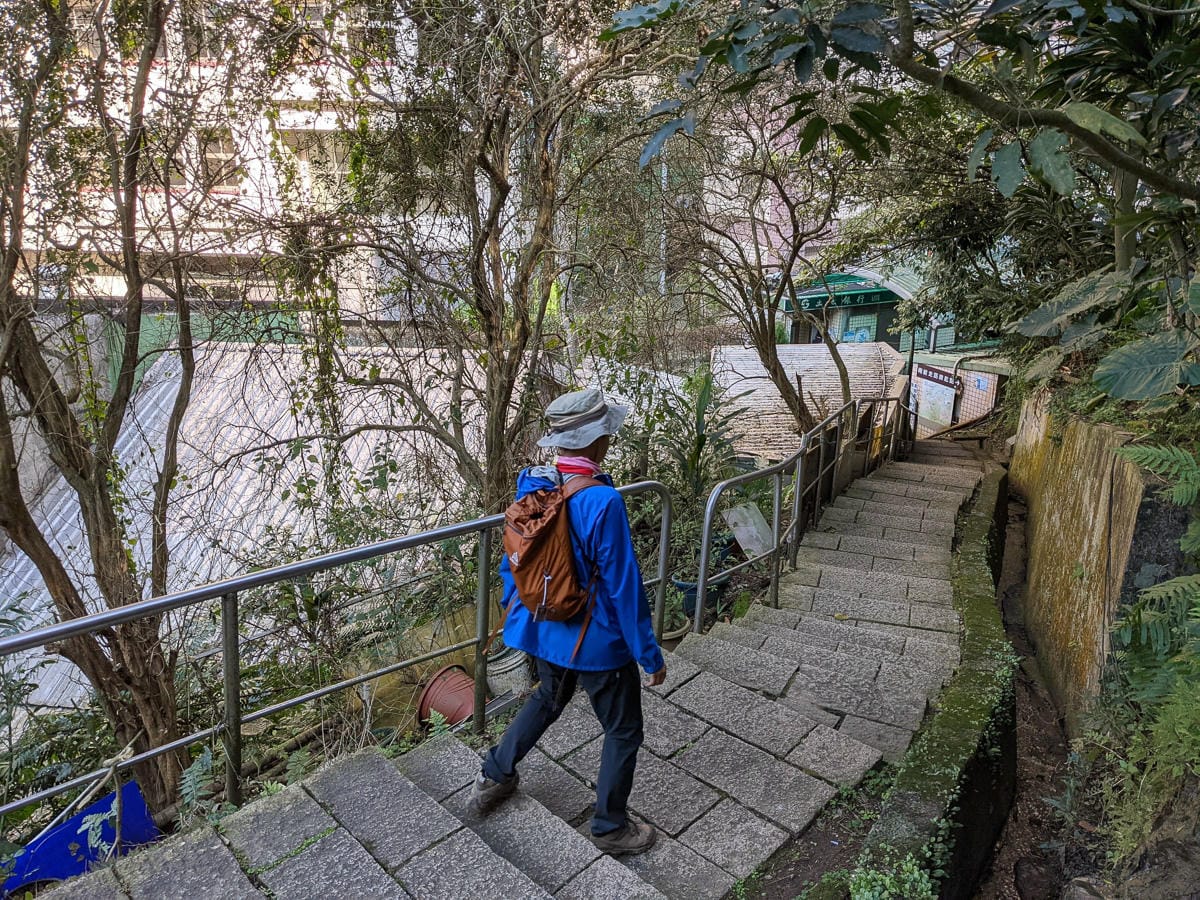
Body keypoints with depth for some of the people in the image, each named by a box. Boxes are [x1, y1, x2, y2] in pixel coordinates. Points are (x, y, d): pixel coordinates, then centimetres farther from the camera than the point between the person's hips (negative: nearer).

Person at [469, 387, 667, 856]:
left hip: (542, 629, 7)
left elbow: (512, 558, 5)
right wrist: (650, 655, -11)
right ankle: (610, 827, 34)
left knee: (546, 701, 34)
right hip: (597, 642, -7)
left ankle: (493, 778, 47)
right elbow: (624, 587, -23)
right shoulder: (602, 502, -29)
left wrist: (512, 609, 22)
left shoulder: (530, 484, -7)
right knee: (623, 731, 17)